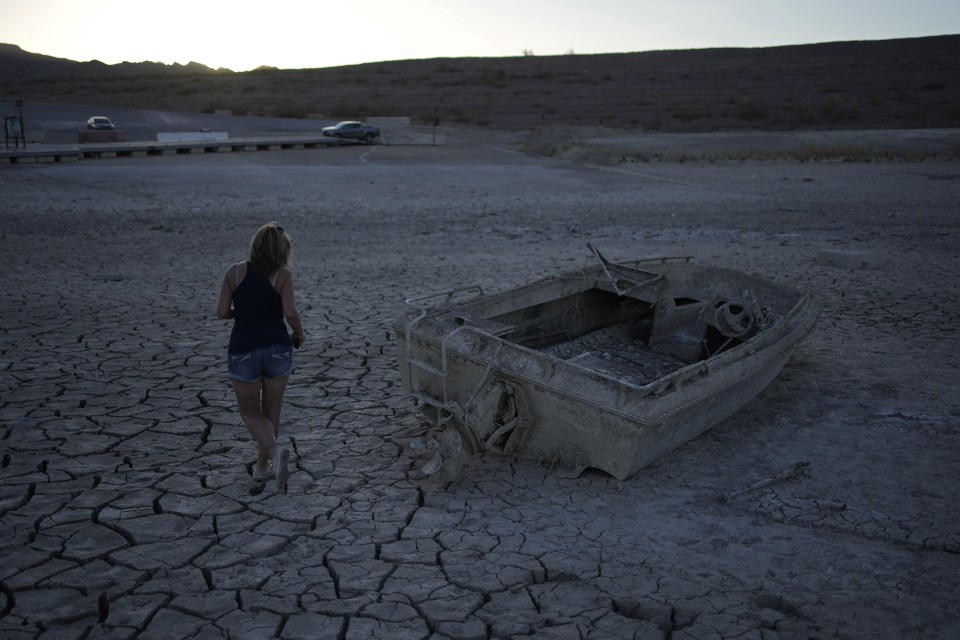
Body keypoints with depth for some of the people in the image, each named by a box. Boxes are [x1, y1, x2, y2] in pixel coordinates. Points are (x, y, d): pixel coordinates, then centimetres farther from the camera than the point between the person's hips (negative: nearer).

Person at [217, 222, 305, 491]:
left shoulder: (234, 271, -2)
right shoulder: (283, 274, -6)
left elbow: (222, 312, -3)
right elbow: (290, 313, -16)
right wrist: (300, 333, 4)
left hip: (243, 352, 0)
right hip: (277, 349, 0)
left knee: (250, 411, 14)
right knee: (271, 410, 20)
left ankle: (275, 450, -11)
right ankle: (262, 467, 27)